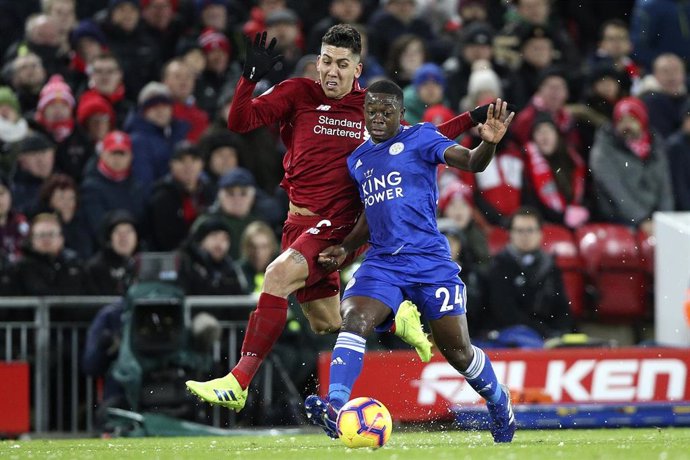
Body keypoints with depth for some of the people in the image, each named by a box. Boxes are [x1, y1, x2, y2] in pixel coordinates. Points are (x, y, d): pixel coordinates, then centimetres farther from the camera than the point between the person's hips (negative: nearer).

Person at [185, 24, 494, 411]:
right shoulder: (298, 93, 4)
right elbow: (239, 122, -3)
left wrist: (472, 119, 15)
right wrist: (251, 77, -19)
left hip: (337, 224, -4)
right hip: (300, 220, 4)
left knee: (278, 275, -28)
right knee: (326, 324, 12)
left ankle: (238, 382, -30)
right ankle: (397, 319, 42)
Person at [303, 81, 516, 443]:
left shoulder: (420, 138, -2)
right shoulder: (357, 161, 15)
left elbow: (470, 162, -15)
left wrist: (488, 143, -36)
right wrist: (346, 247, 15)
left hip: (431, 262, -4)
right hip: (382, 262, 4)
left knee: (457, 351, 2)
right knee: (353, 320, -24)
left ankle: (499, 404, 29)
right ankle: (336, 408, -35)